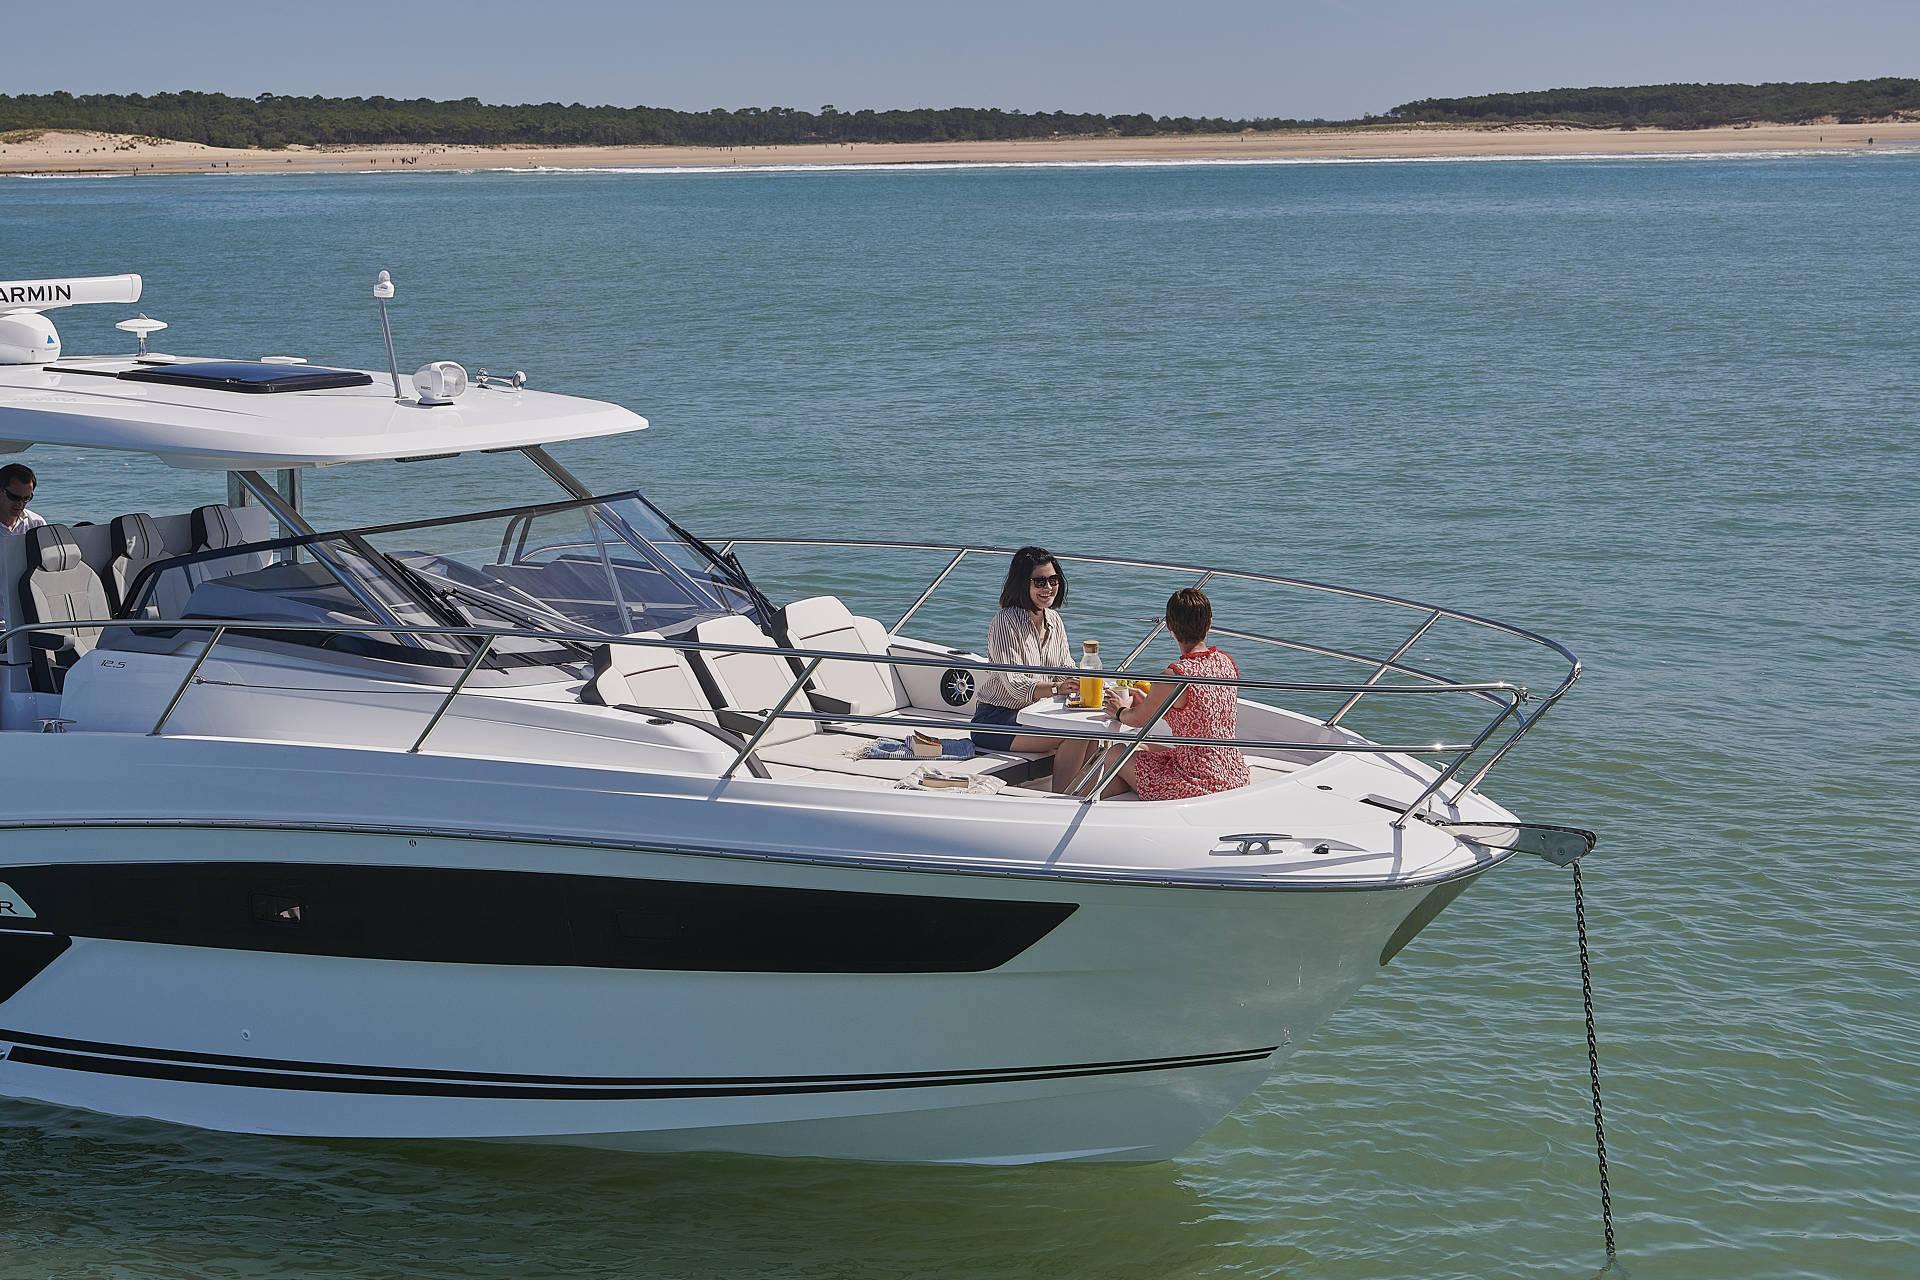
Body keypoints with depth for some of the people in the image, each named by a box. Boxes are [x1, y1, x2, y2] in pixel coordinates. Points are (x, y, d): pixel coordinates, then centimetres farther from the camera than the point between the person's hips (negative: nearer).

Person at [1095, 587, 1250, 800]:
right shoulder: (1225, 662, 1)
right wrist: (1147, 700, 27)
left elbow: (1139, 719, -2)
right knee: (1145, 748, 27)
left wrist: (1120, 711, 21)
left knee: (1115, 755, 12)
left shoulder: (1174, 677, -21)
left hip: (1199, 786, -8)